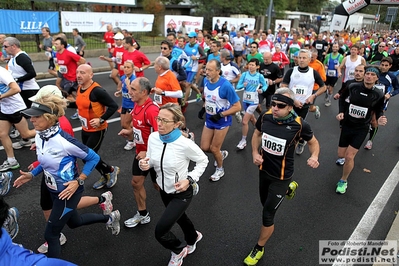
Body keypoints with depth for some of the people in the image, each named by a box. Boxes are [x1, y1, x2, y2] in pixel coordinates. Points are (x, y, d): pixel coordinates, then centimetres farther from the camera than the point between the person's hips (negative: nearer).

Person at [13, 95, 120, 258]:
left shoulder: (63, 140, -31)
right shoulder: (39, 136, -7)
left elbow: (93, 158, -20)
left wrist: (78, 181, -23)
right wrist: (32, 174, 0)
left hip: (68, 191, -9)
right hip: (54, 190, 9)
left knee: (50, 234, 5)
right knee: (73, 222, 28)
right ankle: (109, 218, 48)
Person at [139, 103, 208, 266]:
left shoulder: (185, 144, -30)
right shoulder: (153, 137, -15)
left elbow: (203, 161, -13)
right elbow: (151, 160, 2)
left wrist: (190, 179, -24)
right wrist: (144, 164, -21)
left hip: (182, 192, -6)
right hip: (164, 189, 6)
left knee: (160, 231, -8)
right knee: (179, 217, 30)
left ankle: (179, 250, 27)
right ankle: (193, 238, 64)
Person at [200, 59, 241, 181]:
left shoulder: (225, 85, -27)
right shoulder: (206, 81, -7)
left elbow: (237, 106, -21)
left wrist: (220, 115, -25)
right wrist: (204, 107, 3)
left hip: (222, 121, -6)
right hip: (209, 119, 6)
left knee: (214, 149, 5)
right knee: (204, 147, 11)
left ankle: (220, 169, 35)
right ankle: (222, 154, 43)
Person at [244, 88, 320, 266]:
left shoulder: (299, 125, -24)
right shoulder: (265, 117, -14)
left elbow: (313, 142, -5)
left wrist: (314, 156, -26)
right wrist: (255, 153, -8)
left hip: (281, 177, -5)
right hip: (264, 170, 5)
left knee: (267, 215, 2)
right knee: (265, 203, 28)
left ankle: (259, 249, 30)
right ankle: (289, 189, 57)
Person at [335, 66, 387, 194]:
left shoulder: (379, 94, -12)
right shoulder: (353, 87, -12)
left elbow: (378, 110, 1)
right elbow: (342, 97, 7)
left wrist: (379, 119, -21)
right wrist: (341, 112, -6)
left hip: (361, 129, -2)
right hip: (347, 125, 2)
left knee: (349, 156, -11)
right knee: (341, 154, 10)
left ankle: (343, 181, 12)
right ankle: (349, 155, 51)